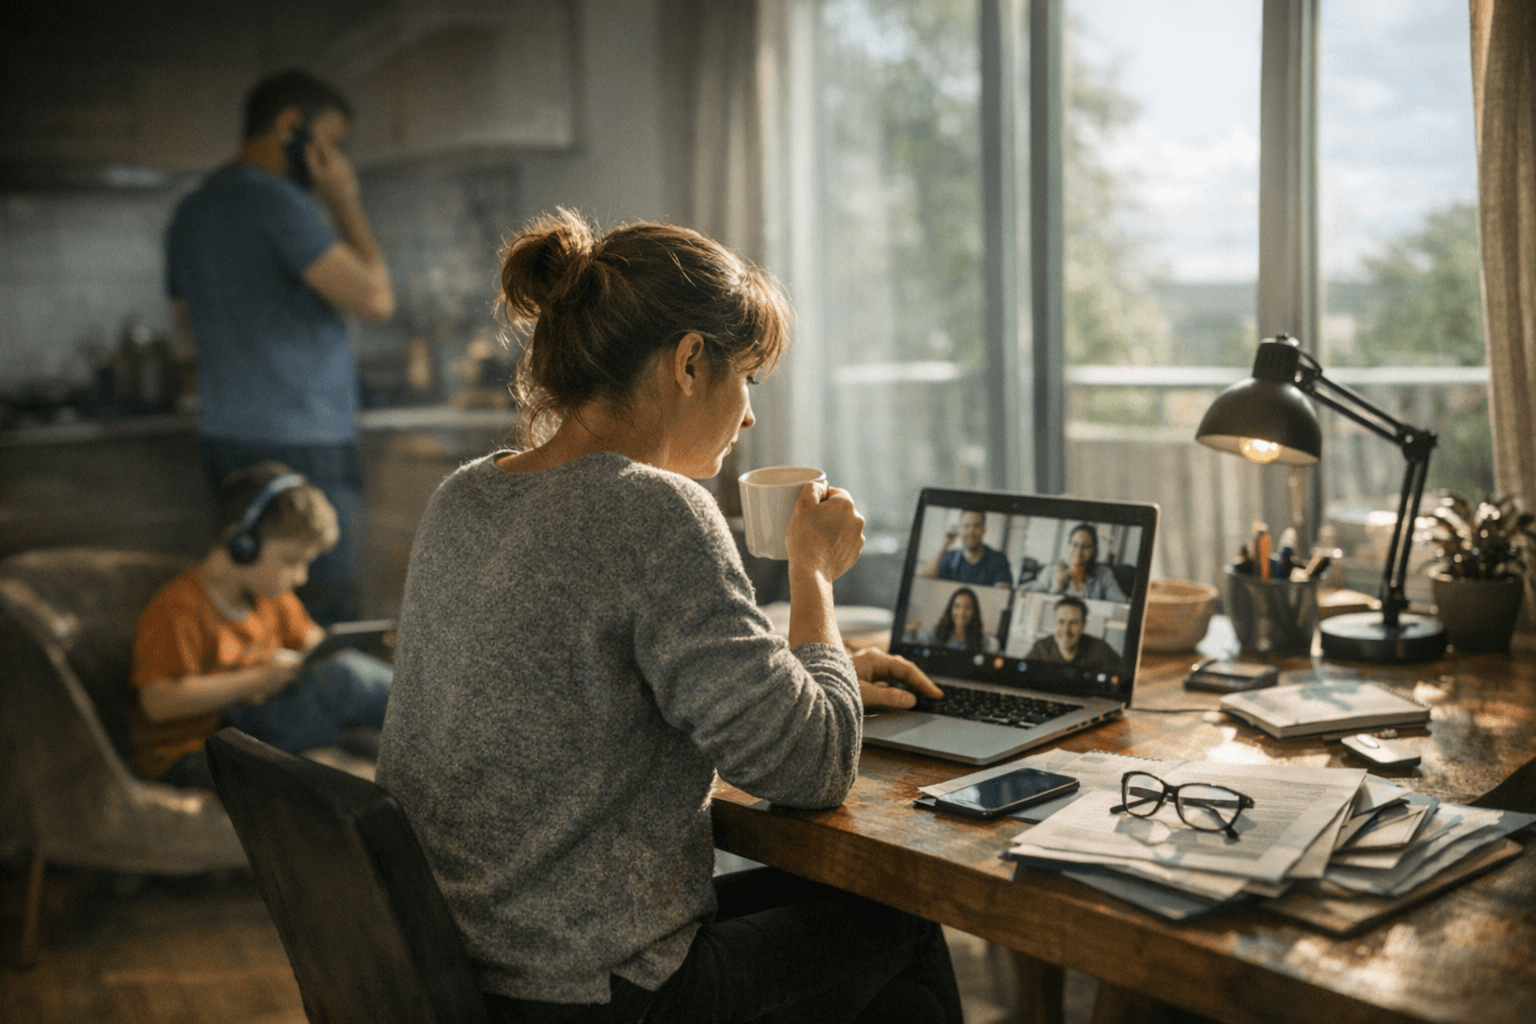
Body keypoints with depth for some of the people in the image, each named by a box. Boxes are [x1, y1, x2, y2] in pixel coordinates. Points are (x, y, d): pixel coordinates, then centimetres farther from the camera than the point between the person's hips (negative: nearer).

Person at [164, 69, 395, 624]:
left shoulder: (190, 211, 16)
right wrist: (345, 203, -6)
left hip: (225, 437, 9)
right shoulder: (277, 201, -13)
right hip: (299, 442, -9)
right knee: (326, 620, -4)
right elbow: (375, 297, -17)